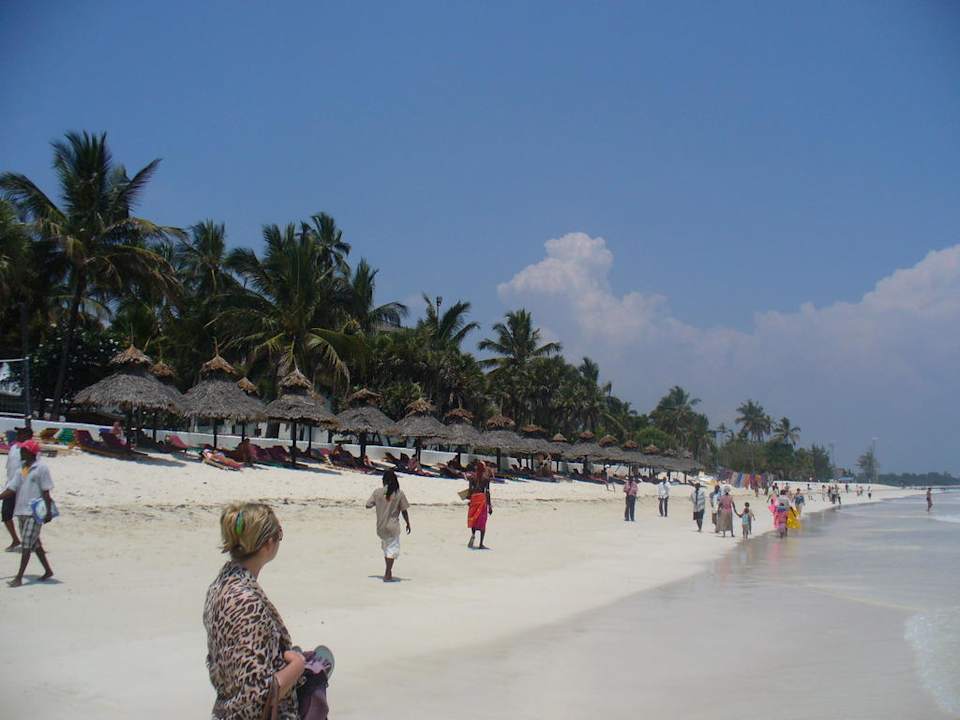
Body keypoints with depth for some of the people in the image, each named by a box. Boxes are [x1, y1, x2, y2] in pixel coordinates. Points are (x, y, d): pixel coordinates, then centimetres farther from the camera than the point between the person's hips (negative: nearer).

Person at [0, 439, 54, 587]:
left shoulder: (41, 468, -8)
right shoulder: (22, 468, 13)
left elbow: (46, 492, -10)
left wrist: (49, 512, -12)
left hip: (35, 512, -8)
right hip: (21, 511, 8)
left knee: (26, 545, -8)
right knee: (34, 543, 13)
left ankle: (19, 577, -6)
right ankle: (48, 570, 24)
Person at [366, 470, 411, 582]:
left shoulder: (377, 492, -5)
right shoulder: (399, 494, -9)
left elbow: (368, 505, -1)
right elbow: (404, 511, -5)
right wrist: (408, 523, 7)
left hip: (380, 526, 3)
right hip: (393, 526, -3)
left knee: (386, 548, 20)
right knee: (392, 549, 4)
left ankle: (388, 572, 30)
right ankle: (387, 575, -4)